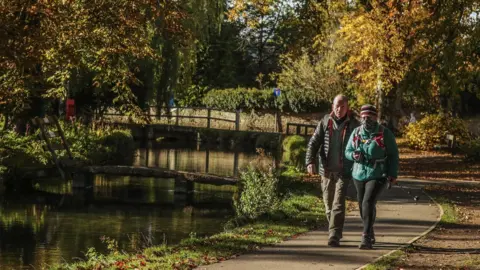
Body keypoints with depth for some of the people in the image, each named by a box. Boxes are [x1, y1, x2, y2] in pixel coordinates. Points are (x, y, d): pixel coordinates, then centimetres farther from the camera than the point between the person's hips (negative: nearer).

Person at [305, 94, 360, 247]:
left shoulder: (353, 125, -2)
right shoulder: (325, 122, 3)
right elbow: (313, 143, -1)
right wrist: (310, 161, -14)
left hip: (343, 172, -3)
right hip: (326, 171, 3)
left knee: (338, 204, -12)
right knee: (329, 205, 11)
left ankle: (334, 236, -14)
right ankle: (337, 232, 28)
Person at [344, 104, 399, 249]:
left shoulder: (385, 133, -8)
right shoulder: (356, 132, 2)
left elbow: (393, 154, -3)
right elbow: (348, 151, 8)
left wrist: (393, 173, -11)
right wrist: (354, 155, -16)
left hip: (377, 175, -5)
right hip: (359, 175, 5)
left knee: (368, 203, -19)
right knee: (363, 205, 14)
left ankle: (366, 238, -18)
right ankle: (370, 233, 37)